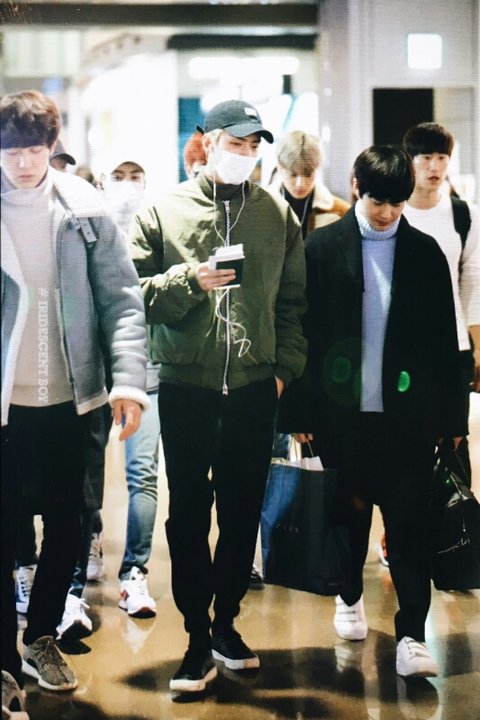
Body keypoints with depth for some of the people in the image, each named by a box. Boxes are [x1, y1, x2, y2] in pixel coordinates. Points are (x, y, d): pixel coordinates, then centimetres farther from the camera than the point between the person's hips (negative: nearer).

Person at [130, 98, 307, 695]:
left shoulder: (278, 215, 7)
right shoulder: (164, 211, 1)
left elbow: (294, 302, 9)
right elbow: (132, 294, -4)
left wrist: (285, 368, 1)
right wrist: (188, 279, -18)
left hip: (254, 389, 2)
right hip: (186, 388, -2)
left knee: (243, 512, 10)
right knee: (189, 513, 3)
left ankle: (226, 623, 27)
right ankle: (198, 639, 13)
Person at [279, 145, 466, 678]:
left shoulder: (424, 252, 3)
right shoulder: (323, 247, -1)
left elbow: (443, 339, 5)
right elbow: (304, 332, -2)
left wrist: (452, 414, 4)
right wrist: (301, 411, -4)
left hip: (408, 412, 0)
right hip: (345, 411, 0)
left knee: (409, 522, 0)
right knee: (351, 512, 15)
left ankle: (411, 634, 5)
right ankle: (350, 598, 37)